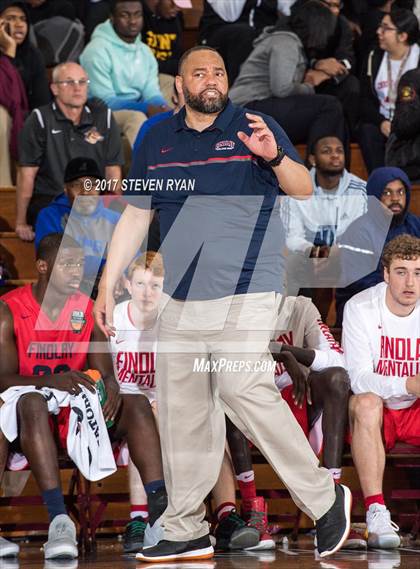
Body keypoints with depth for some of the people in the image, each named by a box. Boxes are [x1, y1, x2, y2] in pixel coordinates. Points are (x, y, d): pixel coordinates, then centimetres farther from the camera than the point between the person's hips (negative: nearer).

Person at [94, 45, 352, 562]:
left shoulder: (254, 128, 2)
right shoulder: (157, 140, 13)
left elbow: (304, 191, -2)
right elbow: (135, 215, 17)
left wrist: (275, 157, -23)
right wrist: (107, 286, 12)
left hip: (244, 293, -5)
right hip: (179, 300, 5)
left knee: (244, 390, -19)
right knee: (180, 413, 6)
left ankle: (323, 498, -7)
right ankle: (185, 531, 13)